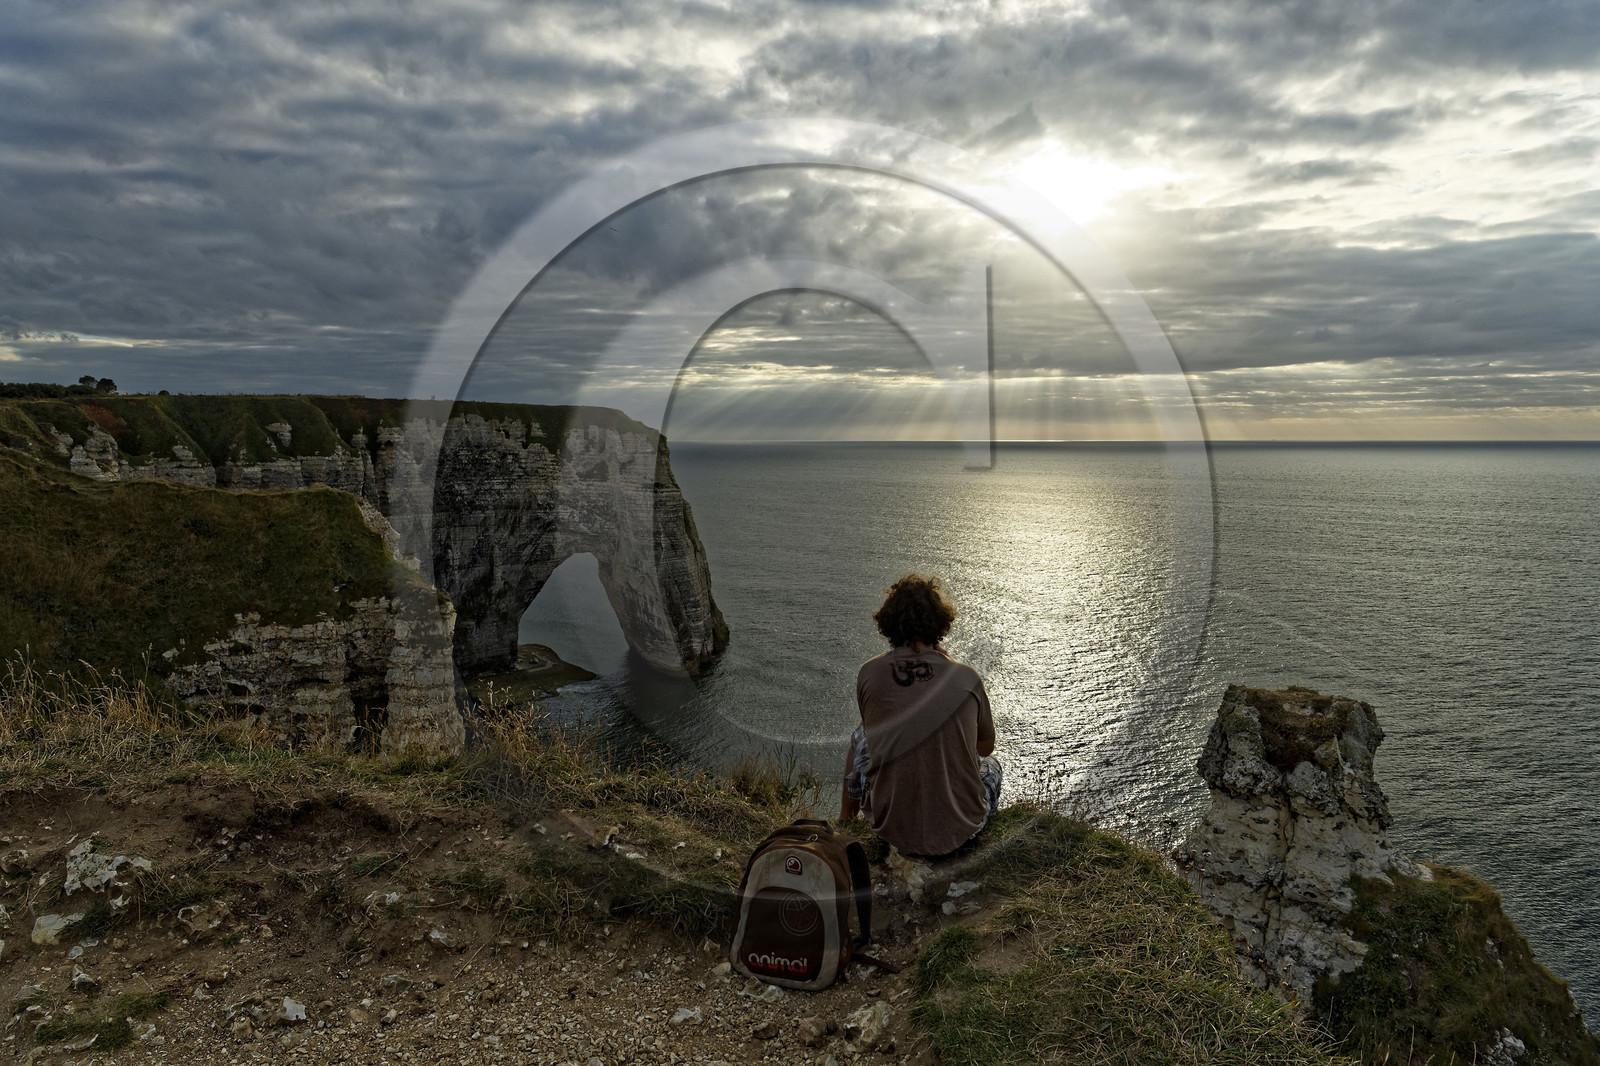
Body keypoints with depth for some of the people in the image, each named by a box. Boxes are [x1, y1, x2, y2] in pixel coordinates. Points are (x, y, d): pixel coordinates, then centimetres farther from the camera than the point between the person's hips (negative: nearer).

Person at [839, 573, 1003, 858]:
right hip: (959, 829, 0)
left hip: (891, 827, 0)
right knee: (991, 764, 34)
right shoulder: (967, 679, -11)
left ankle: (845, 820, 44)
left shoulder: (869, 674, -9)